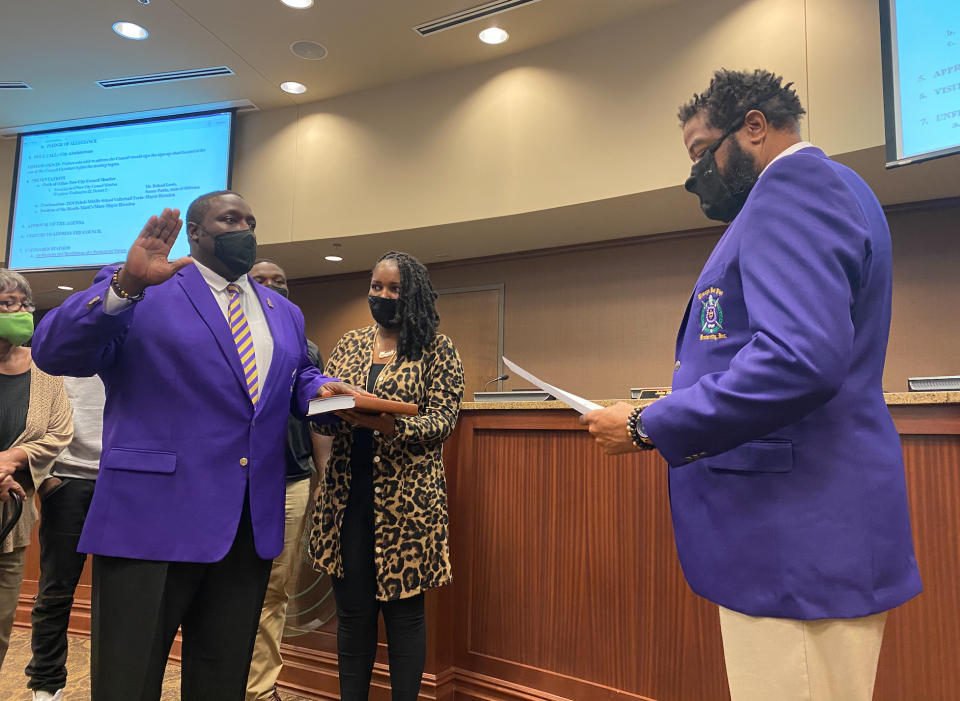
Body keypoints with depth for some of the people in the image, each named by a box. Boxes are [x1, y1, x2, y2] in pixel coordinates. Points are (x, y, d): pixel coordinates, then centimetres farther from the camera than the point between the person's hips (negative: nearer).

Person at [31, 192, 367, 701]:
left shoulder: (283, 313, 16)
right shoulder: (138, 292, -1)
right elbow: (53, 352, -11)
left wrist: (323, 389, 1)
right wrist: (126, 285, -26)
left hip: (251, 526, 5)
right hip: (152, 519, -5)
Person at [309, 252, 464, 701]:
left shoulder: (436, 349, -1)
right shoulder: (350, 345, 12)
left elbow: (443, 420, -9)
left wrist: (391, 426, -26)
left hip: (405, 499, -3)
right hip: (347, 494, 4)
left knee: (404, 611, 6)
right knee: (352, 609, 11)